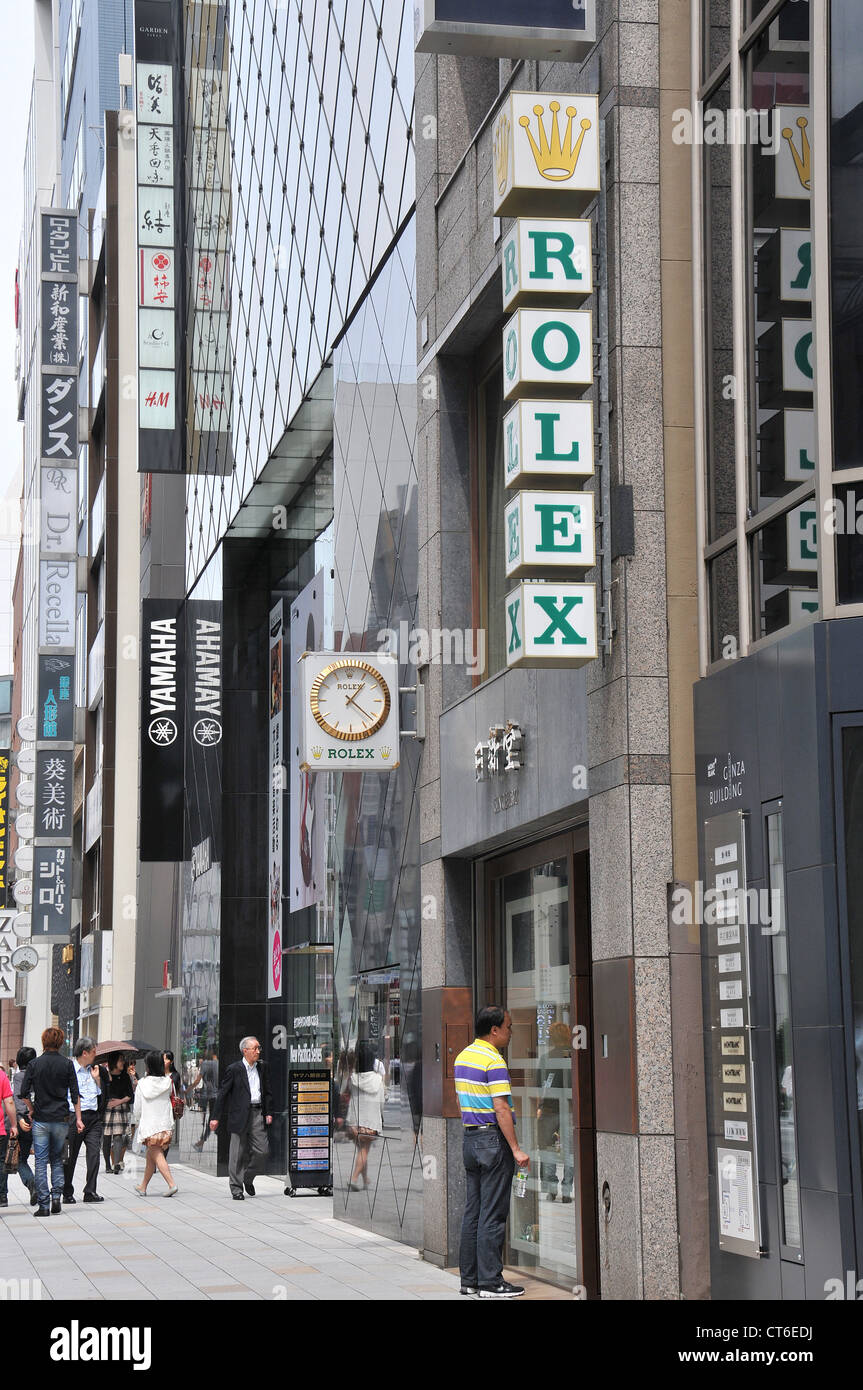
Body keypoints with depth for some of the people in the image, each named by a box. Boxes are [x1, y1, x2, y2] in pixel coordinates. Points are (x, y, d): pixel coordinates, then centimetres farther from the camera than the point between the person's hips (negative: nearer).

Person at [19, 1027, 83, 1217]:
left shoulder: (34, 1064, -3)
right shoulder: (67, 1064, -1)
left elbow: (24, 1093, -4)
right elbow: (75, 1094, -2)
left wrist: (31, 1109, 12)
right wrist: (78, 1119, 3)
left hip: (40, 1120, -1)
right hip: (61, 1119, 1)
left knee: (41, 1162, 2)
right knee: (57, 1160, 15)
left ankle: (43, 1205, -2)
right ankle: (56, 1197, 2)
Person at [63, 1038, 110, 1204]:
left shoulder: (94, 1070, 14)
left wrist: (97, 1078, 5)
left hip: (94, 1117, 5)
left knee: (94, 1153, -7)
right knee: (70, 1156, 3)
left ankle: (90, 1192, -5)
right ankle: (67, 1193, 14)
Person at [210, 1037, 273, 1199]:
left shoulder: (261, 1068, 12)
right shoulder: (235, 1069, -3)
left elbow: (267, 1092, 19)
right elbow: (222, 1093, -3)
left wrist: (269, 1112, 9)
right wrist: (216, 1117, -5)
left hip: (257, 1114, 4)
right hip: (239, 1115, -4)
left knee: (262, 1150, -1)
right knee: (237, 1154, -1)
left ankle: (248, 1179, 22)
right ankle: (236, 1189, 7)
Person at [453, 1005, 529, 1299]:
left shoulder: (462, 1056, 11)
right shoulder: (493, 1061, -16)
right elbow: (501, 1109, -20)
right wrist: (516, 1149, -18)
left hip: (470, 1138, 9)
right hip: (494, 1140, -9)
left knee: (472, 1212, 12)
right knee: (493, 1215, -5)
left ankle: (469, 1278, 15)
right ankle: (490, 1282, -3)